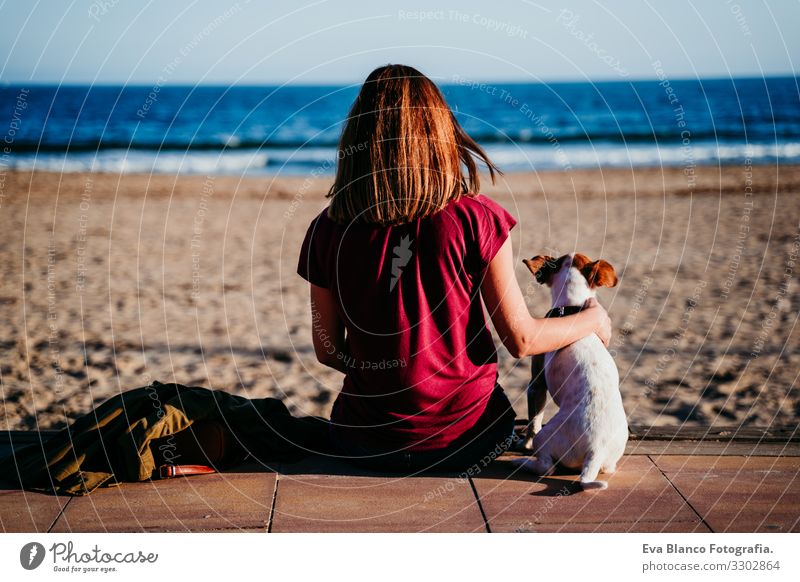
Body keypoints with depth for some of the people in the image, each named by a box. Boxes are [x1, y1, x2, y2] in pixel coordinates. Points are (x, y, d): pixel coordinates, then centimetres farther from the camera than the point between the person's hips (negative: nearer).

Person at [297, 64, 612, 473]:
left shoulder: (327, 231, -8)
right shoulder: (475, 219, -15)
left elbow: (328, 351, 3)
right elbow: (522, 340, -7)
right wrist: (593, 320, 12)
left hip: (366, 445, 1)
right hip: (465, 440, -1)